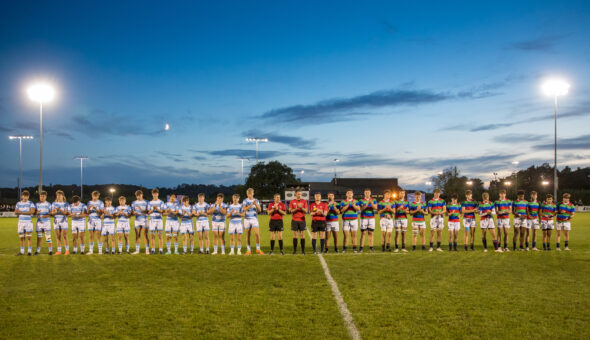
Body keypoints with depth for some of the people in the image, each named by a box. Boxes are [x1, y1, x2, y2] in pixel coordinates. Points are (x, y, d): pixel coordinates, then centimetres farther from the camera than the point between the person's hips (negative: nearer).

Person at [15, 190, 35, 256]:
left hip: (28, 222, -3)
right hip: (21, 222, 3)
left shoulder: (31, 203, 0)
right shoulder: (18, 203, 11)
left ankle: (29, 251, -1)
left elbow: (32, 211, -15)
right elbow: (15, 212, 2)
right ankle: (22, 251, 14)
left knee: (28, 237, -5)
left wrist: (22, 212, -15)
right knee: (21, 237, 6)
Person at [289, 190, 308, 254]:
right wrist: (296, 208, -17)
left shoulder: (304, 201, 6)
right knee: (295, 236, 1)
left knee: (302, 236, -1)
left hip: (302, 220, 0)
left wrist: (301, 207, -17)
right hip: (294, 220, 0)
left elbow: (306, 211, 0)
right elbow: (290, 211, -2)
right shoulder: (292, 202, 6)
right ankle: (294, 250, 6)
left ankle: (303, 250, 3)